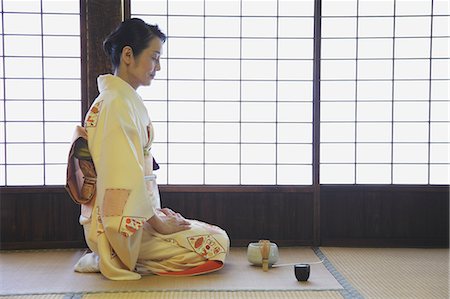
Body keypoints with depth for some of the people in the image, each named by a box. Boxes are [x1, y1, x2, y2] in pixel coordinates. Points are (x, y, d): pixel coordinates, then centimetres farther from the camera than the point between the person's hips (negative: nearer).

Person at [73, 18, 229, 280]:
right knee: (217, 244, -9)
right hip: (126, 224, -10)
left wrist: (155, 211, 9)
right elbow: (125, 177, -23)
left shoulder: (127, 100, 14)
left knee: (215, 234, 14)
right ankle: (113, 260, -5)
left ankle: (111, 258, 8)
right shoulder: (118, 102, -18)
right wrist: (157, 222, -13)